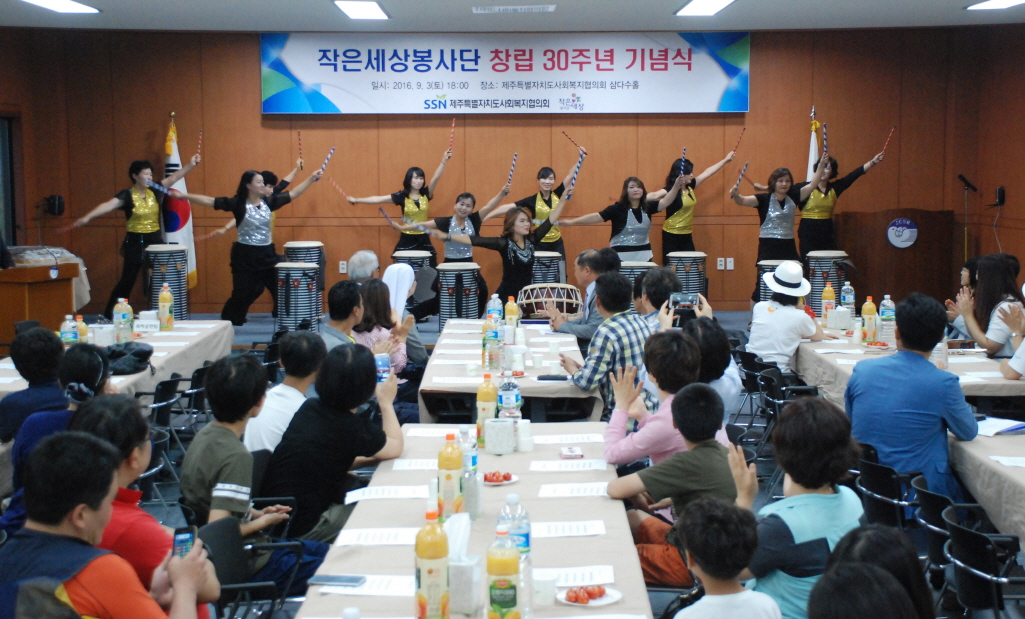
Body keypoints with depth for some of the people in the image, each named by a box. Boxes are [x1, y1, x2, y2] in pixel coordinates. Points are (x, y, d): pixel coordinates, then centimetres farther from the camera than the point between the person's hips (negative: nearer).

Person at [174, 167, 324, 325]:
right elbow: (209, 201, -11)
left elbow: (293, 194, 8)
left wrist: (311, 178, 3)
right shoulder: (238, 203, -9)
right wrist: (184, 195, -15)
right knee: (242, 294, 3)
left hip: (267, 253, 4)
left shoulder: (268, 201, 2)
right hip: (245, 255, -4)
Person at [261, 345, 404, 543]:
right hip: (305, 526, -7)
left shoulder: (309, 407, 1)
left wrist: (369, 459, 11)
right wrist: (386, 403, 11)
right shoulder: (354, 428, -19)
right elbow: (395, 448, 2)